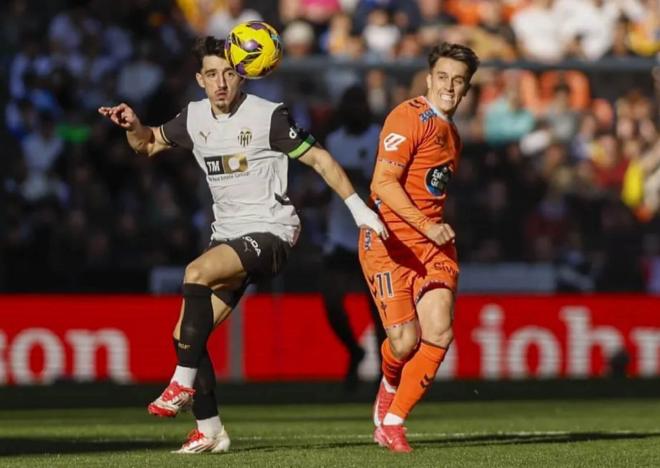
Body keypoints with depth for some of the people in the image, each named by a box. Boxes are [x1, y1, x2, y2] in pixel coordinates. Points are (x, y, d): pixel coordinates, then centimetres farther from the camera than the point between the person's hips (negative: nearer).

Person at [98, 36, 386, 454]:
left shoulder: (268, 117, -10)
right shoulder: (194, 118, 7)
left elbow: (319, 158, -5)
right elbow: (149, 144, 21)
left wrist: (358, 208, -10)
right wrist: (133, 125, -1)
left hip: (270, 232, -7)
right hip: (228, 236, 7)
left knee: (197, 272, -32)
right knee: (185, 336, -1)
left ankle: (183, 385, -25)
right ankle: (210, 431, 11)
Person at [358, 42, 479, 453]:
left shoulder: (451, 133, 18)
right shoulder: (410, 118, -10)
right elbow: (383, 182, -18)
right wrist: (426, 226, -23)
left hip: (433, 242, 7)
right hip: (390, 240, -7)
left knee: (439, 333, -10)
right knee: (405, 340, -12)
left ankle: (393, 420, 2)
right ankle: (391, 386, 25)